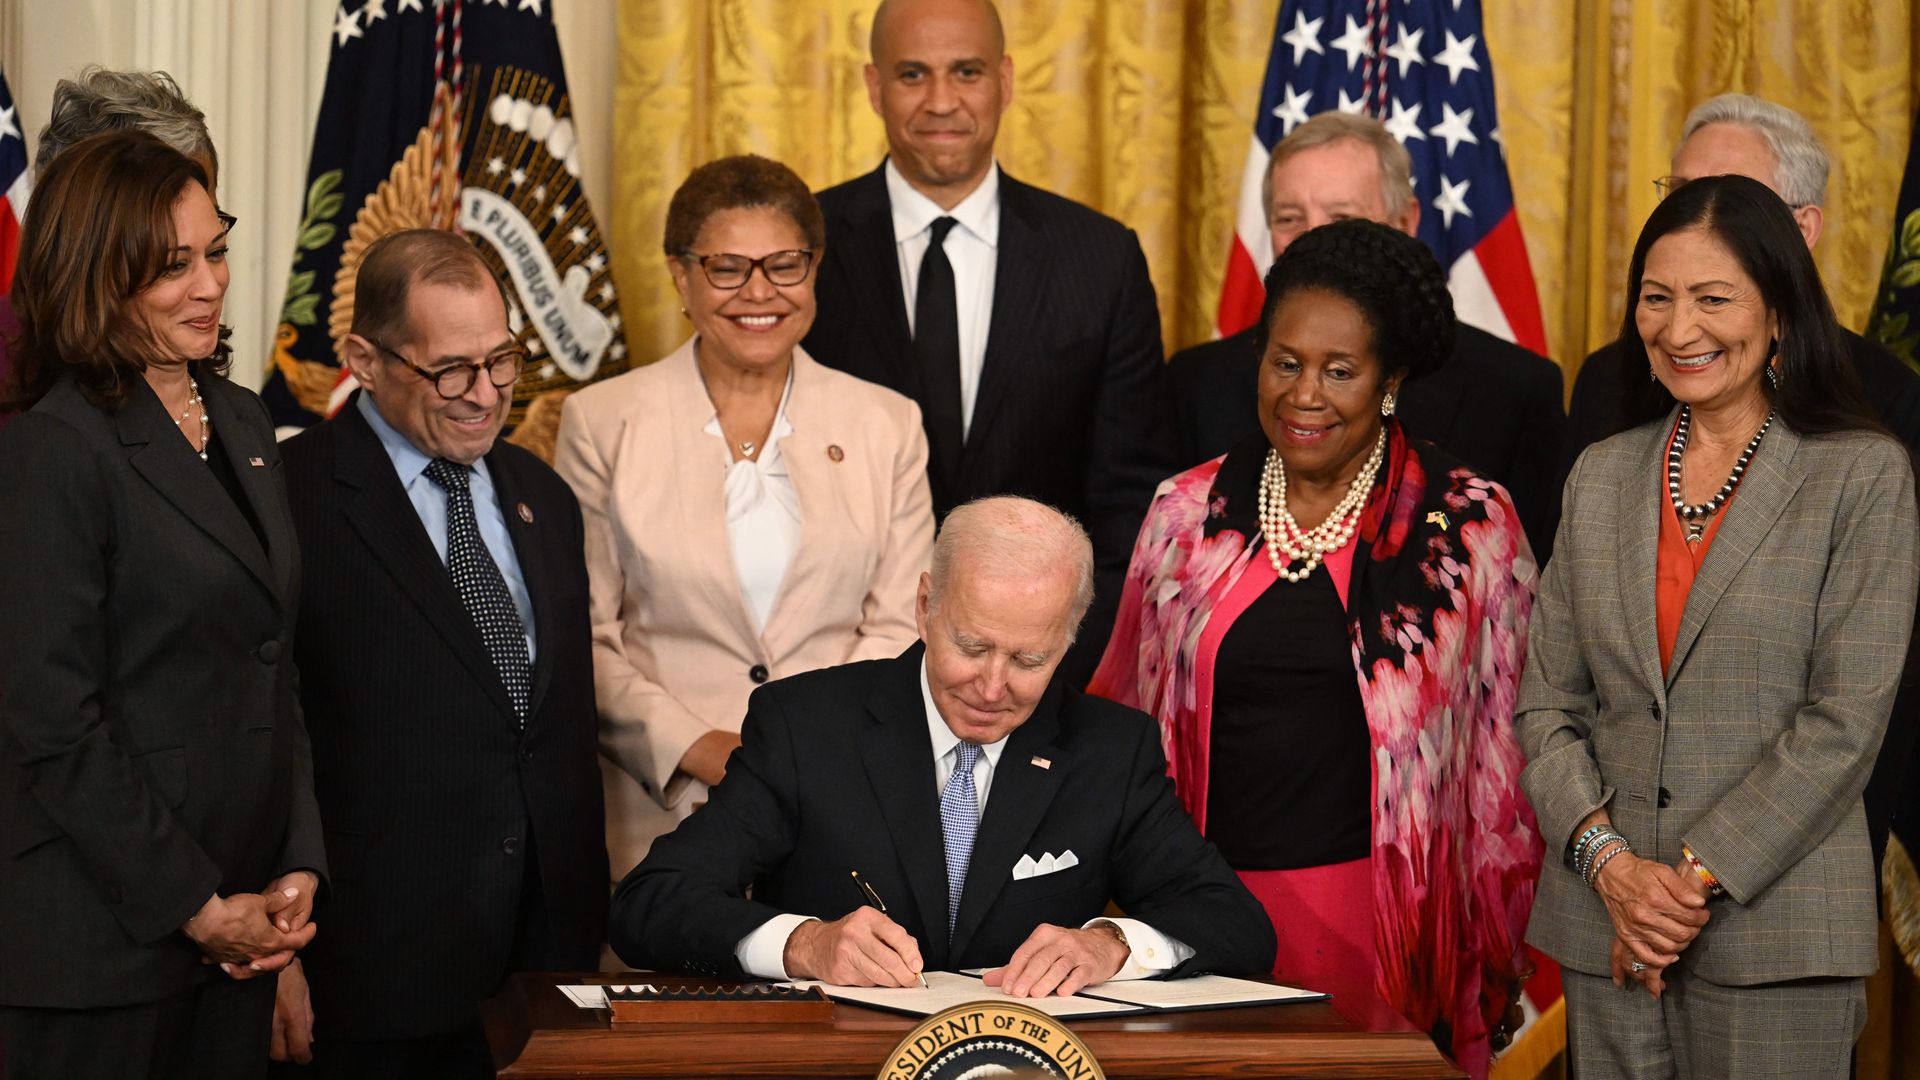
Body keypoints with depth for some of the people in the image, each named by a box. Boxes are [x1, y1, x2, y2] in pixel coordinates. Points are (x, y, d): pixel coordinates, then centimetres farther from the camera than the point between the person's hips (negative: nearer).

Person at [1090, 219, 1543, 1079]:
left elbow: (1504, 748, 5)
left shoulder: (1472, 524, 0)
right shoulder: (1189, 514, 7)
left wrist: (1498, 957, 5)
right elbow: (1125, 712, 16)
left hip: (1383, 929, -2)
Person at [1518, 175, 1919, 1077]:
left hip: (1776, 933, -4)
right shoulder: (1601, 477, 11)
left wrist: (1698, 878, -12)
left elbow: (1846, 721, -9)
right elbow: (1546, 704, 8)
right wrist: (1610, 863, -7)